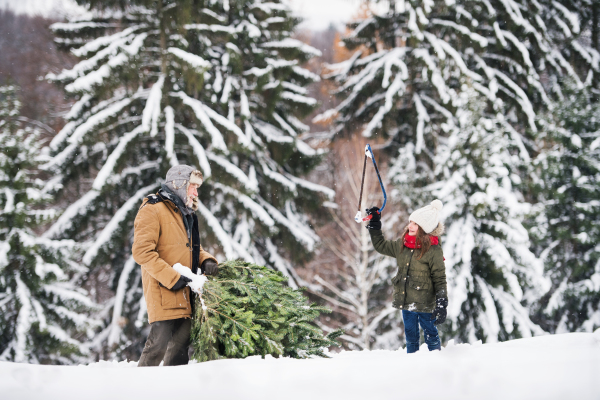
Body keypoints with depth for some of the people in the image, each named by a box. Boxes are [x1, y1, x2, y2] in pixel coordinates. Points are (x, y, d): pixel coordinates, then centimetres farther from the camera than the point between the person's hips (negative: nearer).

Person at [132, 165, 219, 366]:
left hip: (183, 294, 9)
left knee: (182, 340, 9)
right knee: (159, 342, -14)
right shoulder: (153, 210, -8)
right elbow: (142, 251, -17)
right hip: (163, 290, -9)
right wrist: (172, 278, -20)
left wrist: (206, 260, 7)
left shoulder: (185, 213, 21)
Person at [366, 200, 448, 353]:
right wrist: (374, 225, 18)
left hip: (425, 305, -6)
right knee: (410, 336, 14)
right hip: (406, 301, 6)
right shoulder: (401, 245, 6)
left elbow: (440, 279, -11)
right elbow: (381, 245, 24)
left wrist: (441, 304, -15)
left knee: (430, 334, 4)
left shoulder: (433, 250, -13)